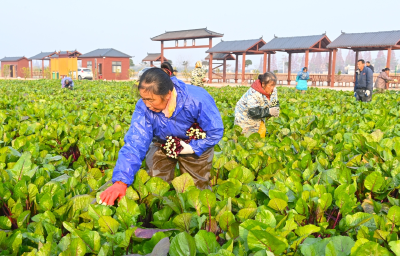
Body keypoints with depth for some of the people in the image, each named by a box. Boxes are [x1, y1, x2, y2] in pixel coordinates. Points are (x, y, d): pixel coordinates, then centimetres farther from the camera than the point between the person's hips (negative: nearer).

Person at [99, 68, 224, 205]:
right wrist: (121, 181, -45)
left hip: (196, 146, -1)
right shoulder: (144, 107, -28)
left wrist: (193, 148, -32)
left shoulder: (197, 100, -35)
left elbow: (216, 132, -24)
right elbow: (135, 143, -34)